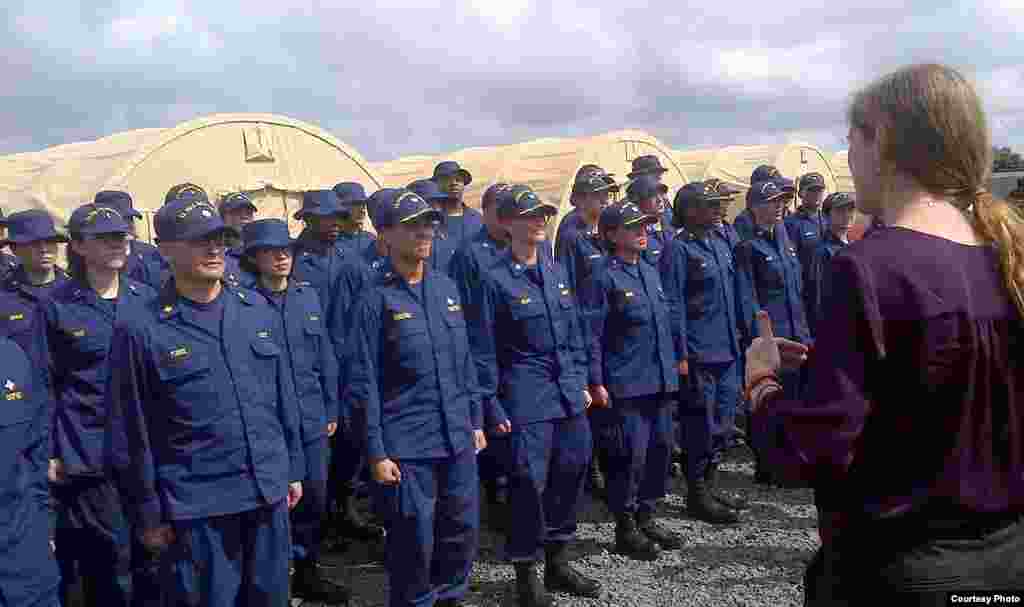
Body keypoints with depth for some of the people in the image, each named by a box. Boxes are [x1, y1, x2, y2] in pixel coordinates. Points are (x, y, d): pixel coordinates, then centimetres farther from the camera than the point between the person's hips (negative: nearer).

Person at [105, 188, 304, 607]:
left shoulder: (258, 309, 3)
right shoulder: (141, 331, -10)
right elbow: (130, 434, -6)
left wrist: (293, 470, 12)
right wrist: (148, 516, -3)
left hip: (268, 494, 4)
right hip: (197, 508, -4)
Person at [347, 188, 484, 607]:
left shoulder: (446, 288, 6)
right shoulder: (376, 300, -10)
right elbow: (365, 383, -10)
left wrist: (475, 422, 13)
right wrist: (376, 453, -10)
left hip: (458, 440, 6)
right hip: (407, 448, -5)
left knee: (462, 534, 16)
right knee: (413, 545, 6)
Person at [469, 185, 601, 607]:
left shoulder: (555, 271, 9)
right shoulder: (495, 280, -9)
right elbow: (484, 350, -9)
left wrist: (581, 382, 12)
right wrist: (491, 406, -10)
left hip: (568, 393, 6)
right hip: (527, 398, -6)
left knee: (571, 473, 13)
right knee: (529, 483, -1)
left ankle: (557, 563, 31)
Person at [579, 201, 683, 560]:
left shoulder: (650, 272, 13)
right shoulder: (603, 279, -10)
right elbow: (591, 335, -13)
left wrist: (673, 364, 18)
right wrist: (596, 382, -16)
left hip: (660, 381, 8)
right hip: (626, 385, -8)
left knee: (660, 448, 13)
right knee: (630, 455, -2)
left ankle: (645, 516, 29)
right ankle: (625, 528, 14)